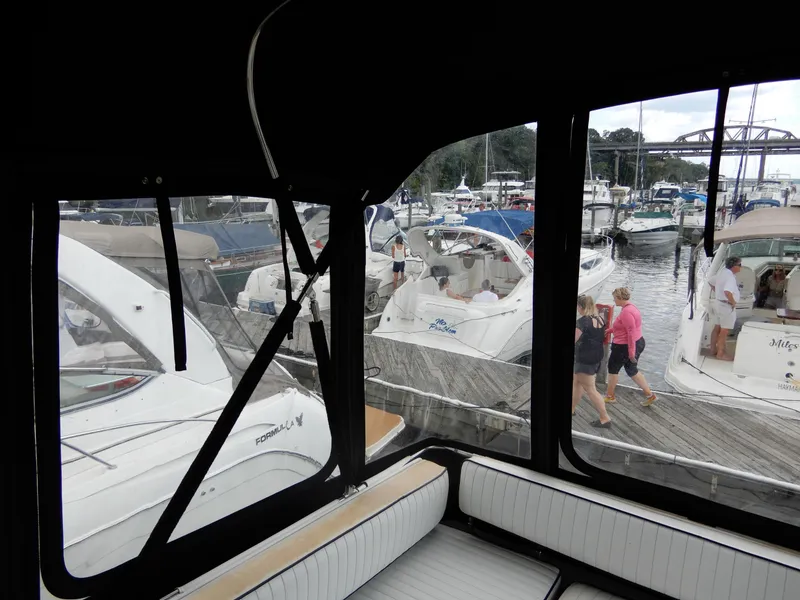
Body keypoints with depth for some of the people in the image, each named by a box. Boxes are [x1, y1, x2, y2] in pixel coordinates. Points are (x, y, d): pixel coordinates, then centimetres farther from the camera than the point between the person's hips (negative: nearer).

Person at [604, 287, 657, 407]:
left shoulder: (626, 312, -25)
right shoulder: (630, 307, 7)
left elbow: (631, 333, -27)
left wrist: (631, 352, -25)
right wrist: (611, 330, 21)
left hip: (625, 346, -10)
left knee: (613, 368, 9)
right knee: (632, 370, 20)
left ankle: (610, 396, 23)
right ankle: (649, 394, 21)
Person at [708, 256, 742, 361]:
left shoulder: (722, 272, 6)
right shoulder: (730, 277, -23)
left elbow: (712, 282, 21)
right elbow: (727, 291, -37)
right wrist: (733, 302, -23)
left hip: (717, 302, 9)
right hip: (726, 305, -9)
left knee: (717, 327, 19)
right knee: (725, 331, 0)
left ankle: (713, 349, 29)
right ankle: (720, 353, 7)